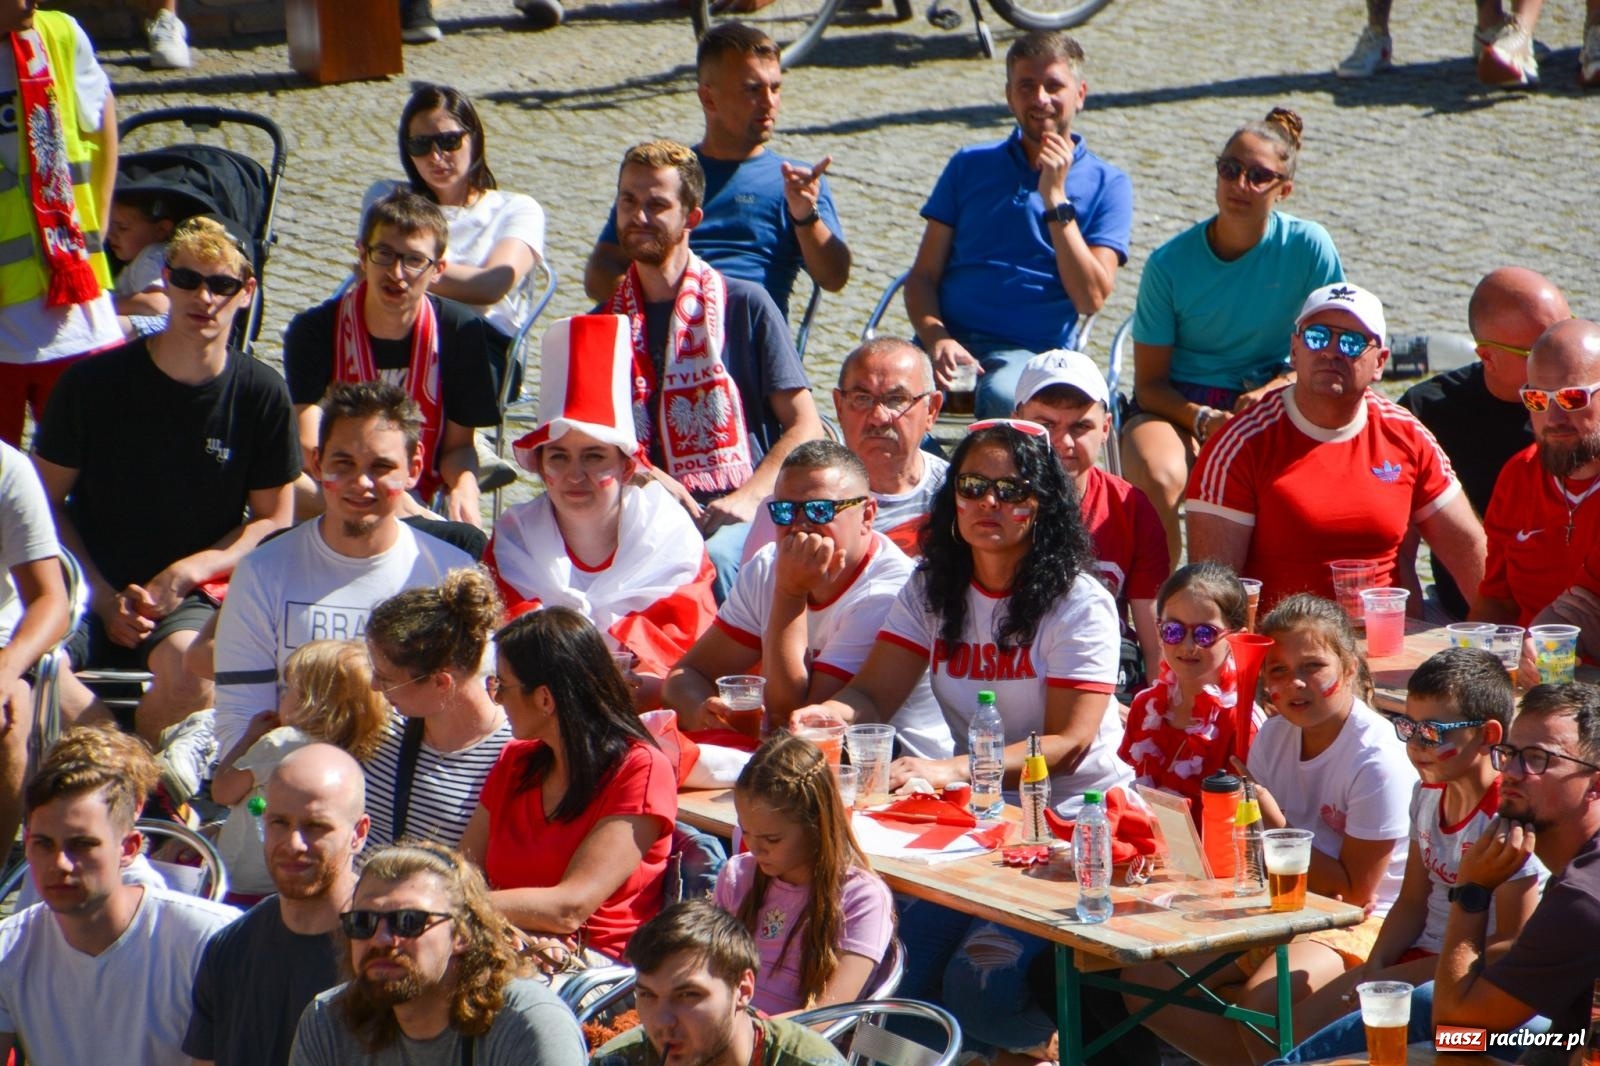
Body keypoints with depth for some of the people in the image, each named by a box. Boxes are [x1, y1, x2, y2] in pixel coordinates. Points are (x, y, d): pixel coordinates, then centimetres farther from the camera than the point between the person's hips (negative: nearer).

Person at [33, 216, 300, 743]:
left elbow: (273, 519, 9)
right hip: (92, 588, 0)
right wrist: (104, 598, -6)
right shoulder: (93, 382, 0)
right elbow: (46, 501, 6)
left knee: (190, 671, -36)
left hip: (194, 597, 0)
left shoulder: (262, 394, 1)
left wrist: (187, 572, -7)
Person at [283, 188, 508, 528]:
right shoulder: (314, 330, -7)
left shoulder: (461, 332, -4)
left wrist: (464, 488, -22)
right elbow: (309, 447, -17)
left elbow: (459, 444, 4)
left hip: (419, 502, -1)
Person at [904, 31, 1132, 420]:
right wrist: (936, 338, -9)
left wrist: (1055, 198, -7)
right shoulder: (969, 166, 17)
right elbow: (924, 275, 12)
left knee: (1004, 396, -38)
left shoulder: (1107, 184, 10)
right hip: (951, 341, 2)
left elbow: (1092, 298, -3)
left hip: (1034, 351, -1)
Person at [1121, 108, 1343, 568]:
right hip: (1176, 404, 0)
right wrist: (1200, 419, -22)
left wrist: (1272, 390, -17)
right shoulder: (1169, 263, -6)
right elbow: (1149, 382, -2)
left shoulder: (1308, 246, -5)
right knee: (1158, 480, -34)